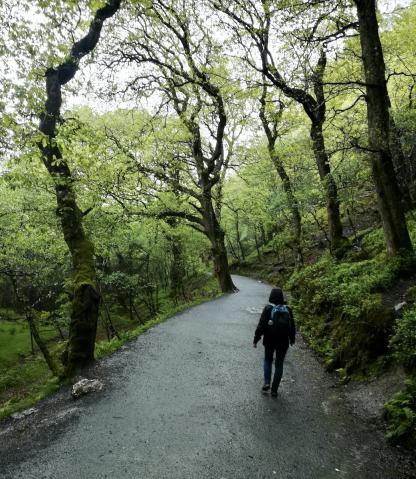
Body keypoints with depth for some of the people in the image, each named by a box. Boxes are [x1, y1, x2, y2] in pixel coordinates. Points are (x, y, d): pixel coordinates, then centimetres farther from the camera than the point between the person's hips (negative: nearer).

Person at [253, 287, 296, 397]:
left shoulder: (268, 308, -12)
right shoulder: (287, 309, -2)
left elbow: (261, 325, -13)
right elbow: (292, 326, 7)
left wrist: (256, 339, -5)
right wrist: (292, 339, 23)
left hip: (269, 340, -2)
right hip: (283, 342, 2)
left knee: (268, 360, 21)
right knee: (279, 364, 12)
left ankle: (267, 383, 6)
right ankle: (274, 390, 14)